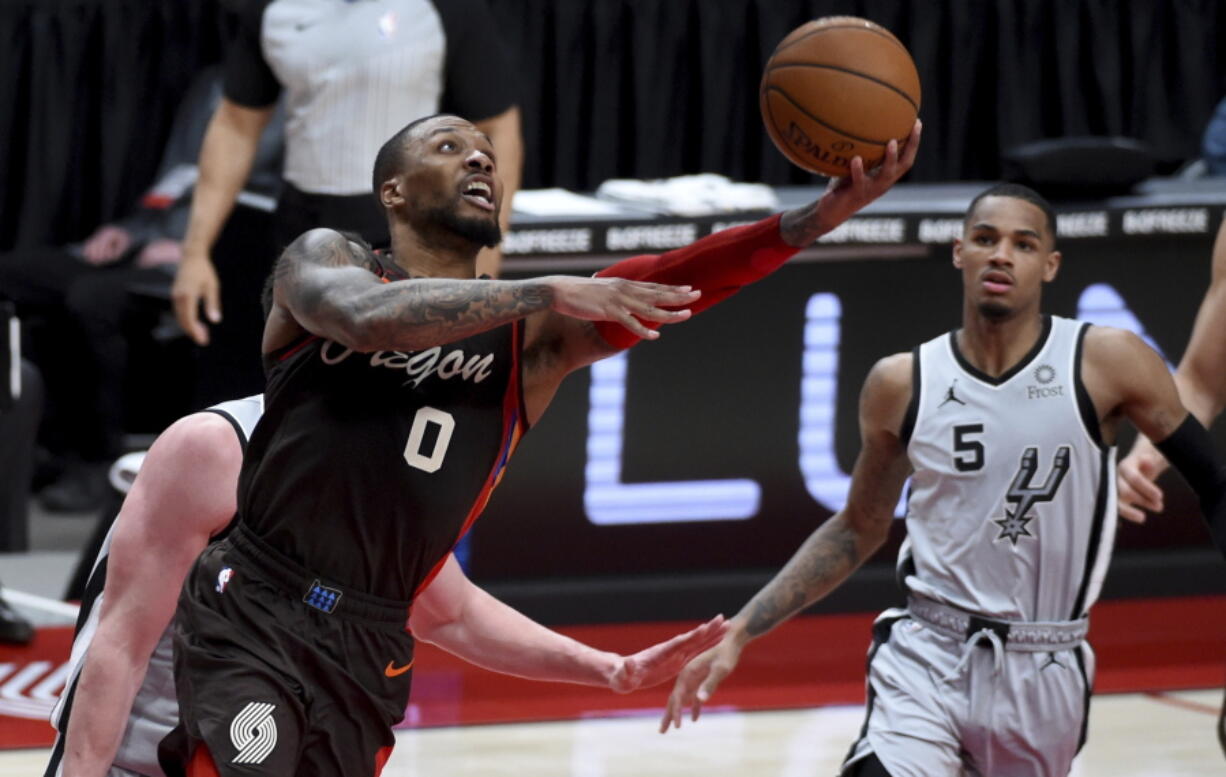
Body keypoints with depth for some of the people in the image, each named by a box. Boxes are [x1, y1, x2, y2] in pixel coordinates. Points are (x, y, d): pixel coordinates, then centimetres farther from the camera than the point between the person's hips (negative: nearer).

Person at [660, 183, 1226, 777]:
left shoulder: (1104, 363, -6)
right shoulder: (902, 384, 1)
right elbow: (857, 530, 14)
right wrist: (740, 633, 9)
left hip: (1045, 678, 1)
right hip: (928, 662, -1)